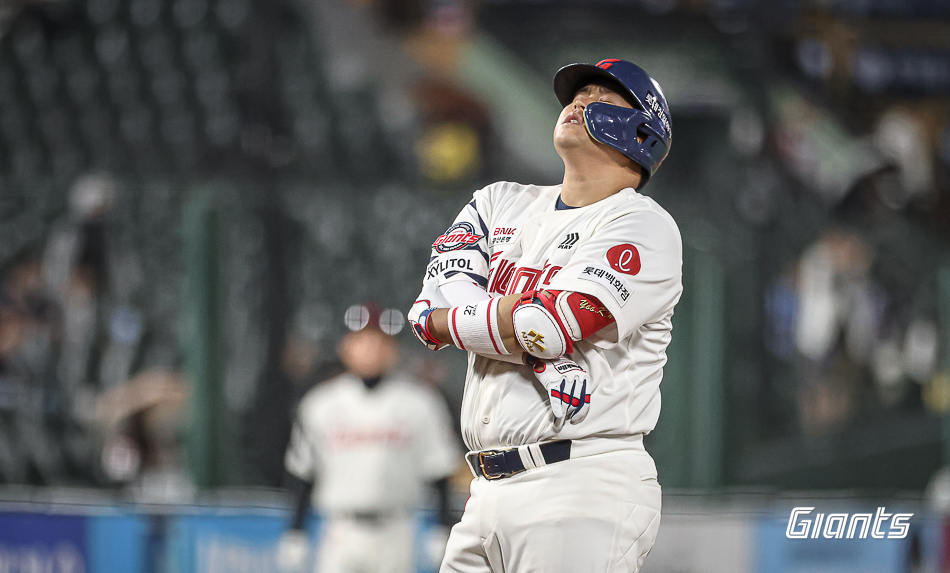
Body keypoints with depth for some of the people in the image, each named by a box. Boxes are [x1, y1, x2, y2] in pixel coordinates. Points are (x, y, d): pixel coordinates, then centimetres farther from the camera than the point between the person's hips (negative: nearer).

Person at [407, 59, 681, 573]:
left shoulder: (644, 226, -2)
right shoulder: (500, 205, 19)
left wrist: (439, 319, -1)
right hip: (488, 491, 6)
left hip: (583, 490, -6)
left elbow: (550, 325, -16)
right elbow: (440, 302, 1)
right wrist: (546, 345, -15)